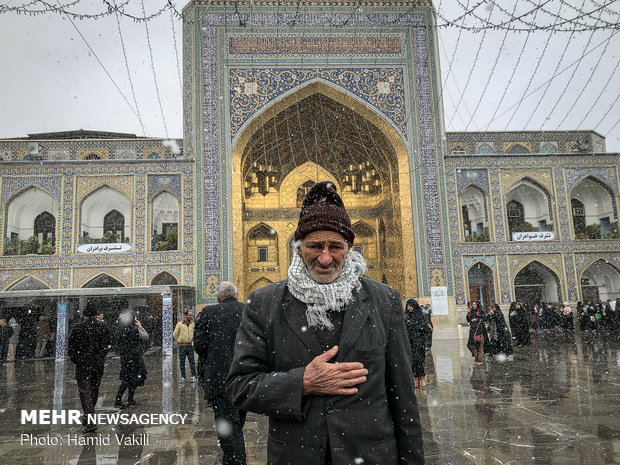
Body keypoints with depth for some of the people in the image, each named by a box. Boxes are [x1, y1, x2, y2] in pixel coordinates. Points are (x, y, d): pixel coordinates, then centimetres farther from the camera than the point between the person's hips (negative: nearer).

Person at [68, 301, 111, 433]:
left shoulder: (77, 327, -8)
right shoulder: (103, 326, -2)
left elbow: (70, 348, -3)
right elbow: (107, 346, 1)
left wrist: (76, 361, 11)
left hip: (83, 365, -3)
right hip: (99, 364, 3)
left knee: (85, 392, -1)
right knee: (94, 391, 17)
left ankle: (90, 422, -10)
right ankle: (89, 416, 30)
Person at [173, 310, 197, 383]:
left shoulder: (192, 324, 3)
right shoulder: (179, 324, -8)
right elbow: (174, 334, -2)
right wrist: (179, 341, -1)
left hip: (190, 346, 3)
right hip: (182, 346, -2)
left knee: (192, 361, 1)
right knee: (182, 362, 5)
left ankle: (194, 376, 6)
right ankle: (183, 377, 14)